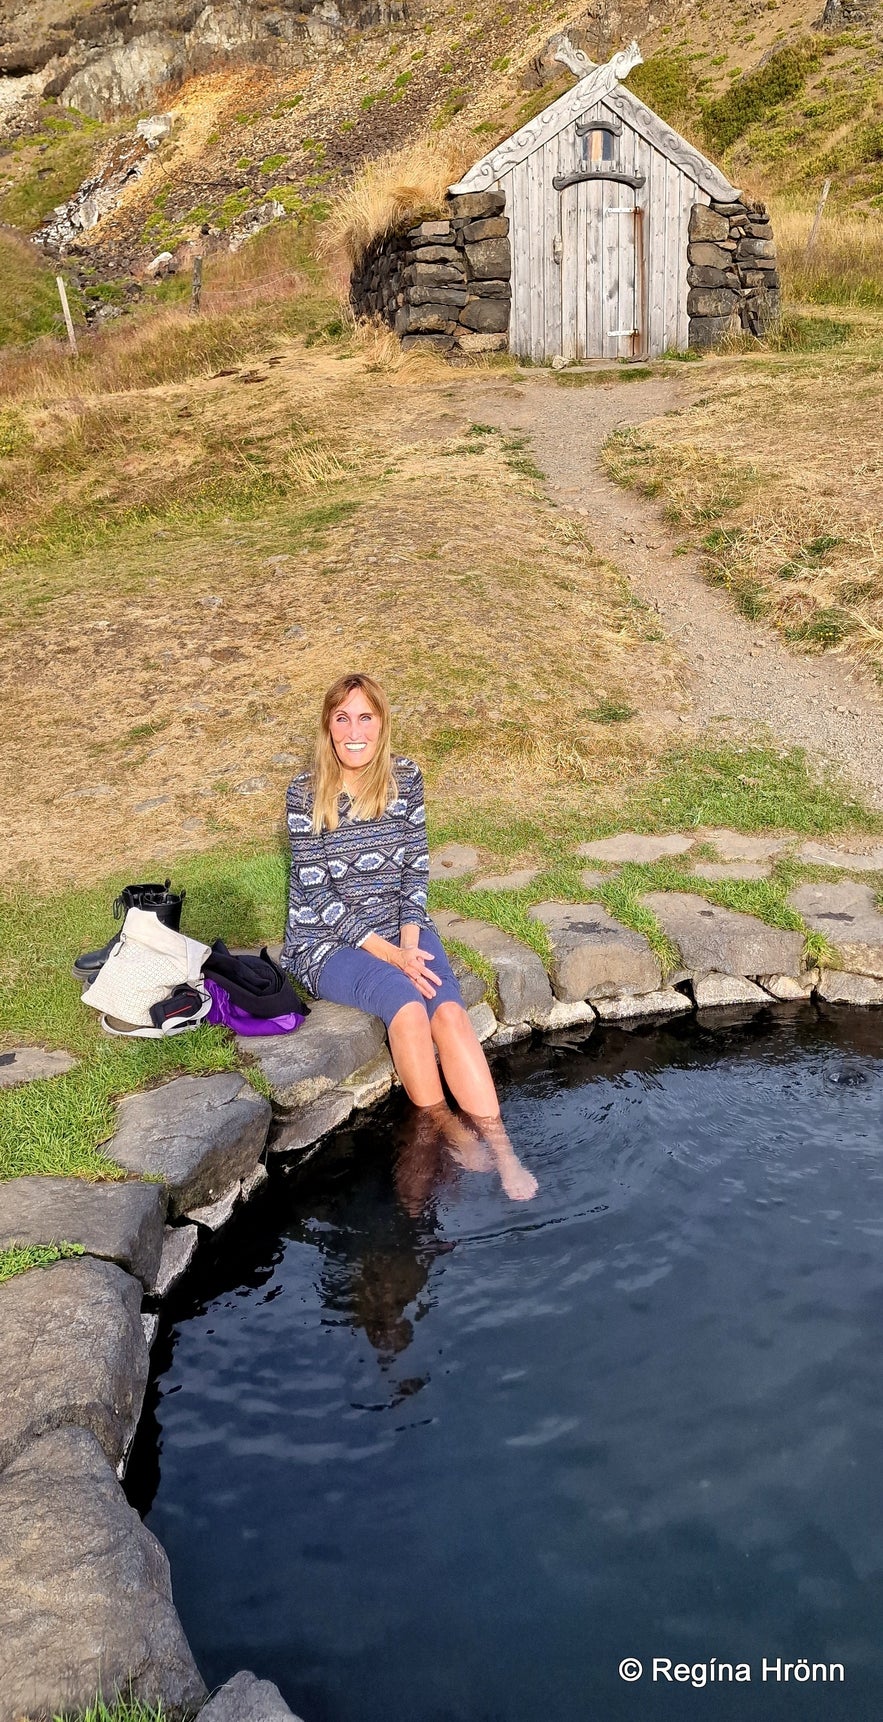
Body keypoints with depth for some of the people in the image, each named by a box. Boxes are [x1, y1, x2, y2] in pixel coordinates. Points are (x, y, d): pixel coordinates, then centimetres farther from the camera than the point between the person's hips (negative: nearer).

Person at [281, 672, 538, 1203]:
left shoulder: (406, 778, 0)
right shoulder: (306, 795, -9)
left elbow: (415, 870, 1)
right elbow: (319, 894, -13)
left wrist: (410, 945, -14)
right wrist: (390, 956, -20)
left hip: (401, 927, 3)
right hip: (329, 943, -3)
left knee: (450, 1012, -24)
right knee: (406, 1002, -31)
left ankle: (502, 1152, -26)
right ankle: (448, 1133, -14)